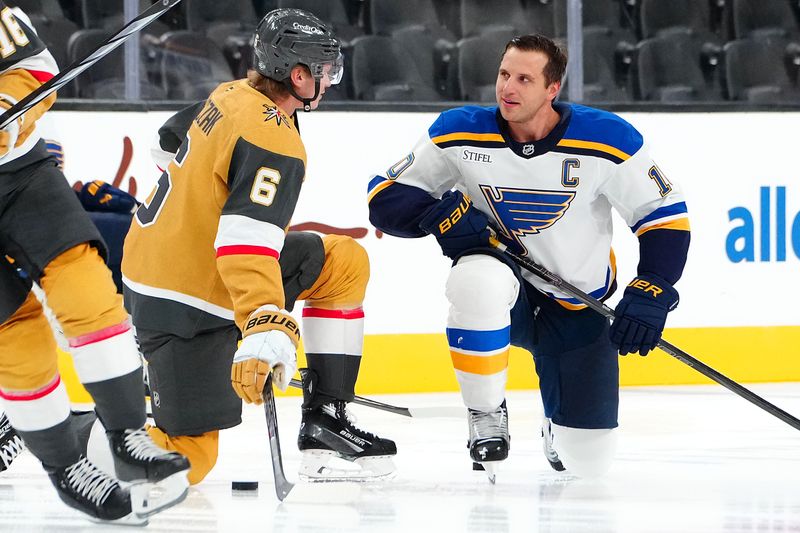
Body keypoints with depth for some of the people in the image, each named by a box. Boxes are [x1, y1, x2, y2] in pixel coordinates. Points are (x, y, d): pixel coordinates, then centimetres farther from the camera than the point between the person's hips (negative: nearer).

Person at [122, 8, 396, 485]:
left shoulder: (231, 96, 4)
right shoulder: (274, 144, -23)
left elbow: (170, 142, 25)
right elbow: (245, 241, -38)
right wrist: (266, 326, -50)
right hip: (184, 306, -10)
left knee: (346, 262, 10)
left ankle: (326, 417, 8)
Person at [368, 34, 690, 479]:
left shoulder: (608, 140, -18)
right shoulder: (461, 133, -14)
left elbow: (666, 216, -8)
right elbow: (386, 197, -8)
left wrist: (650, 296, -18)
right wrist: (443, 214, -27)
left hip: (578, 310, 0)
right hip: (508, 291, 0)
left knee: (587, 459, -2)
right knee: (478, 279, -39)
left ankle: (560, 422, 39)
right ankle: (487, 417, -16)